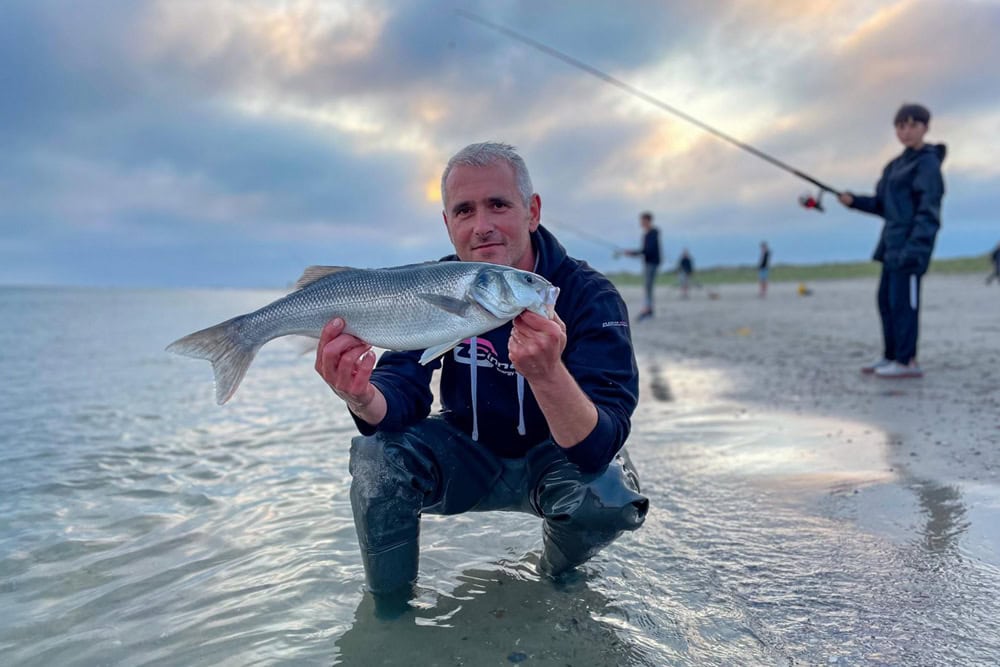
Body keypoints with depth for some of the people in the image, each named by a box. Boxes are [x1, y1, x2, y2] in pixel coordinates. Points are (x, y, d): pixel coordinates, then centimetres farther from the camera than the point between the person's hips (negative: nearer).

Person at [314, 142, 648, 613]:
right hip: (468, 456, 2)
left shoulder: (590, 296, -24)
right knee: (377, 457, -23)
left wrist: (547, 371, -54)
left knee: (608, 492, -32)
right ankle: (391, 613, 4)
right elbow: (404, 393, -20)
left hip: (552, 460, -2)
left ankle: (556, 573, 5)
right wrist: (362, 397, -44)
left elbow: (599, 446, -34)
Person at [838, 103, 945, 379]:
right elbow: (882, 205, 18)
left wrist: (914, 247, -23)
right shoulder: (897, 164, 17)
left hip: (912, 241, -9)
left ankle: (907, 361, -7)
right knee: (887, 299, 10)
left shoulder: (927, 162, -8)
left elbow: (929, 210, -15)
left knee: (903, 299, -10)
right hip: (893, 241, 9)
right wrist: (854, 201, 3)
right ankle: (891, 355, 17)